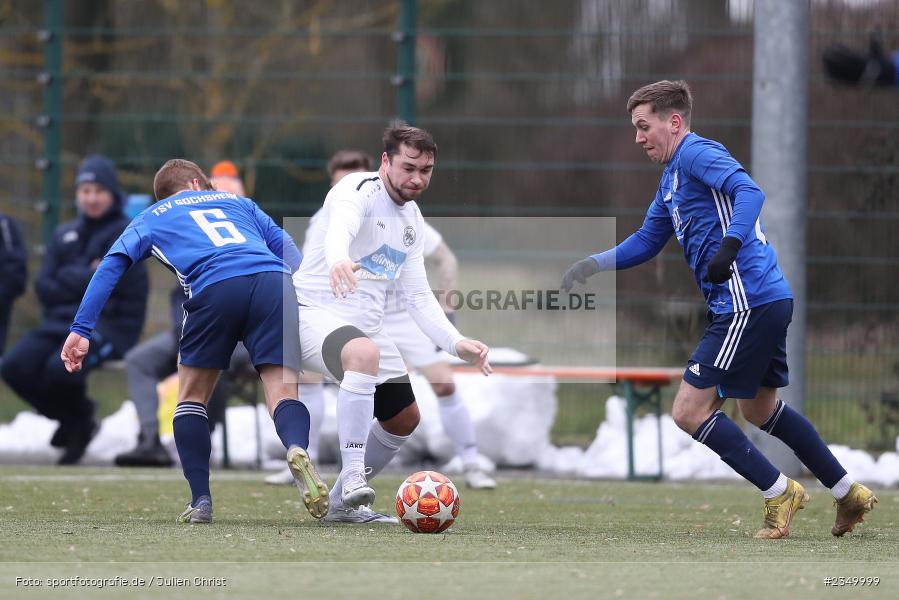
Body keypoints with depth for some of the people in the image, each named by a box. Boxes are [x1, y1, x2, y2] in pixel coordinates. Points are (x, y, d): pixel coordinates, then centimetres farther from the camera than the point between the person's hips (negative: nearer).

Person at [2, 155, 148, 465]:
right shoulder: (64, 236, 18)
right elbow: (44, 286, 7)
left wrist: (67, 278, -4)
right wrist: (86, 279, -7)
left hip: (111, 324, -6)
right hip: (62, 320, 6)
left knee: (61, 367, -35)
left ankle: (79, 419, 0)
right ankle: (72, 420, 3)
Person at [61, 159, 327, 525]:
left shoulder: (151, 218, 32)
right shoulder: (236, 201, 37)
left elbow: (112, 266, 19)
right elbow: (286, 247, 27)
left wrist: (82, 329, 13)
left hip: (215, 286, -1)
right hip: (274, 280, 1)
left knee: (192, 395, 17)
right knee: (282, 392, -2)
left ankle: (201, 500, 9)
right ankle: (297, 449, -35)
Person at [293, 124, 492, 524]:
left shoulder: (412, 219, 12)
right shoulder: (359, 191, -15)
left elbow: (417, 296, 14)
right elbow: (340, 227, -40)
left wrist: (456, 344, -1)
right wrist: (338, 261, -64)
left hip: (365, 326, 9)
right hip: (315, 314, -9)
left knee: (405, 419, 14)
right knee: (364, 353, -40)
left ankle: (342, 504, 29)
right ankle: (352, 476, -38)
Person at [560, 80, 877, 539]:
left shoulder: (696, 153, -9)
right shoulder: (671, 179, 21)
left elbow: (749, 191, -25)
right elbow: (647, 241, 30)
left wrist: (731, 243, -39)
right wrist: (593, 264, 18)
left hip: (748, 303, -11)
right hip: (768, 299, 11)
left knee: (689, 412, -8)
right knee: (758, 408, 25)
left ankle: (779, 493, -1)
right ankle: (850, 494, 30)